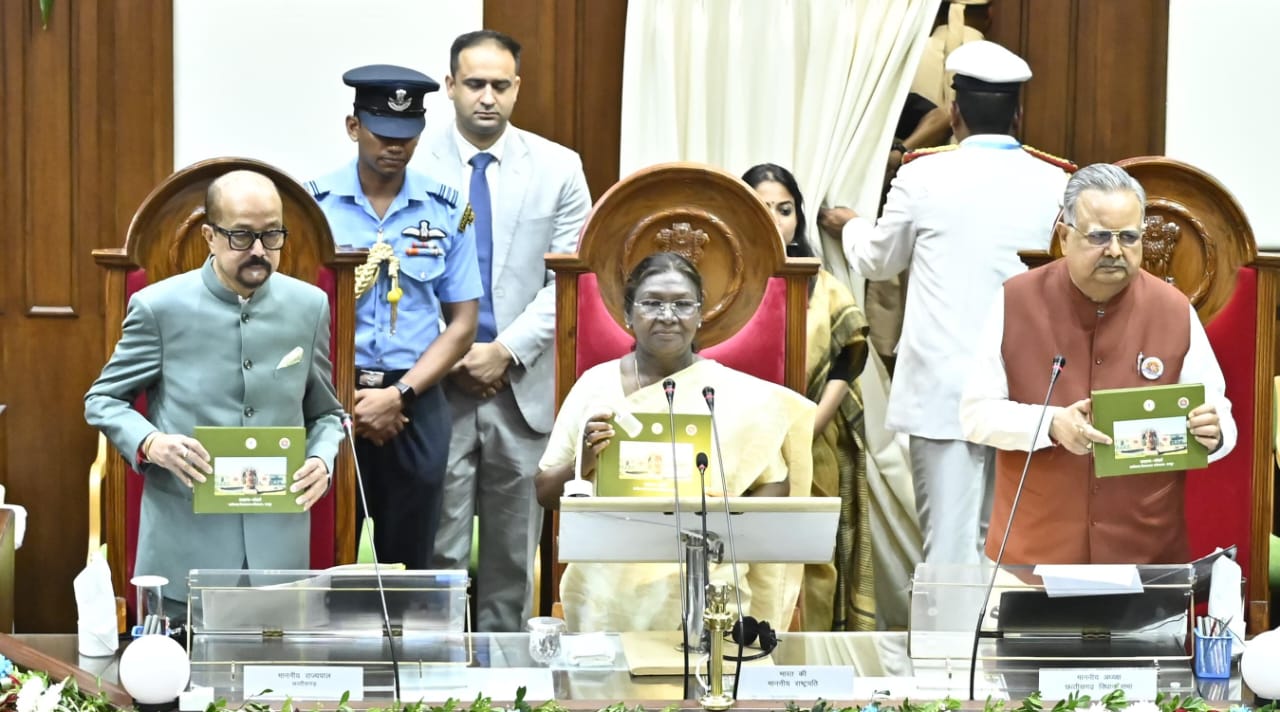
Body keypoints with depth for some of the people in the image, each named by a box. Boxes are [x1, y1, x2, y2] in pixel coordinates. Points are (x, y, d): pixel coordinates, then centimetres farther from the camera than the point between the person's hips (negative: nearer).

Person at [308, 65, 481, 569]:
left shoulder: (446, 210, 4)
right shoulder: (314, 203, 0)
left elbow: (462, 324, 5)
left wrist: (399, 395, -7)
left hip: (416, 407, 1)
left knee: (409, 567, 6)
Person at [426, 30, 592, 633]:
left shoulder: (558, 169, 4)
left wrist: (507, 350, -9)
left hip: (525, 385, 2)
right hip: (437, 386, -2)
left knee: (514, 549, 8)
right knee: (439, 544, 0)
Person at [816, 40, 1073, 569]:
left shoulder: (924, 178, -4)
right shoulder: (1053, 184, 1)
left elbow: (877, 260, 14)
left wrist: (851, 225, 36)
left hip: (944, 391, -3)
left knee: (951, 544, -3)